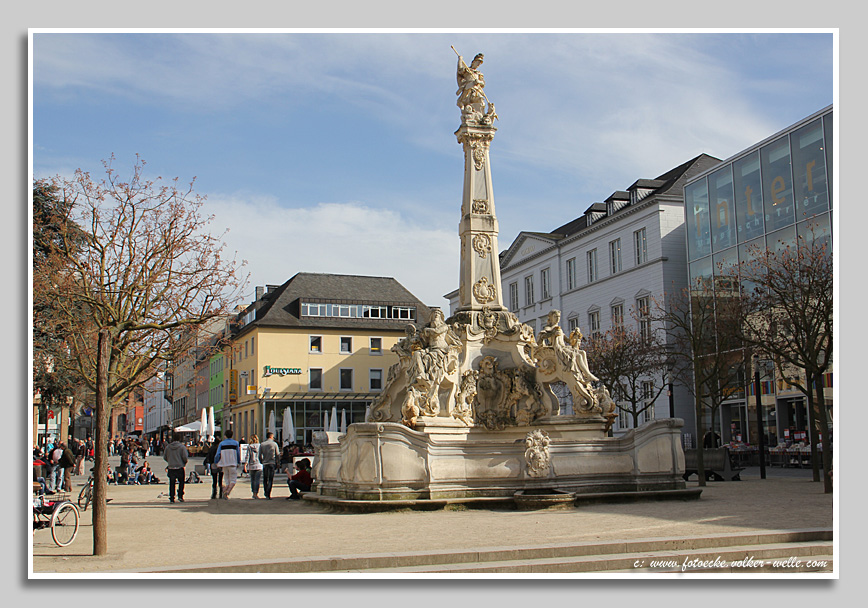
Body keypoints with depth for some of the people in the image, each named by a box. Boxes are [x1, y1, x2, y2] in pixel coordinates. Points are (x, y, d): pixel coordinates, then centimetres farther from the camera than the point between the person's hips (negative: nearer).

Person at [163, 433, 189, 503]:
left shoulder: (168, 447, 2)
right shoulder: (182, 447, -6)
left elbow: (165, 457, 7)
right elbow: (185, 457, -11)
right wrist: (184, 463, 9)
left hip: (171, 468, 2)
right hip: (180, 467, -2)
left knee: (172, 483, 7)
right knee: (181, 482, 13)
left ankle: (172, 498, 4)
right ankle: (180, 496, 5)